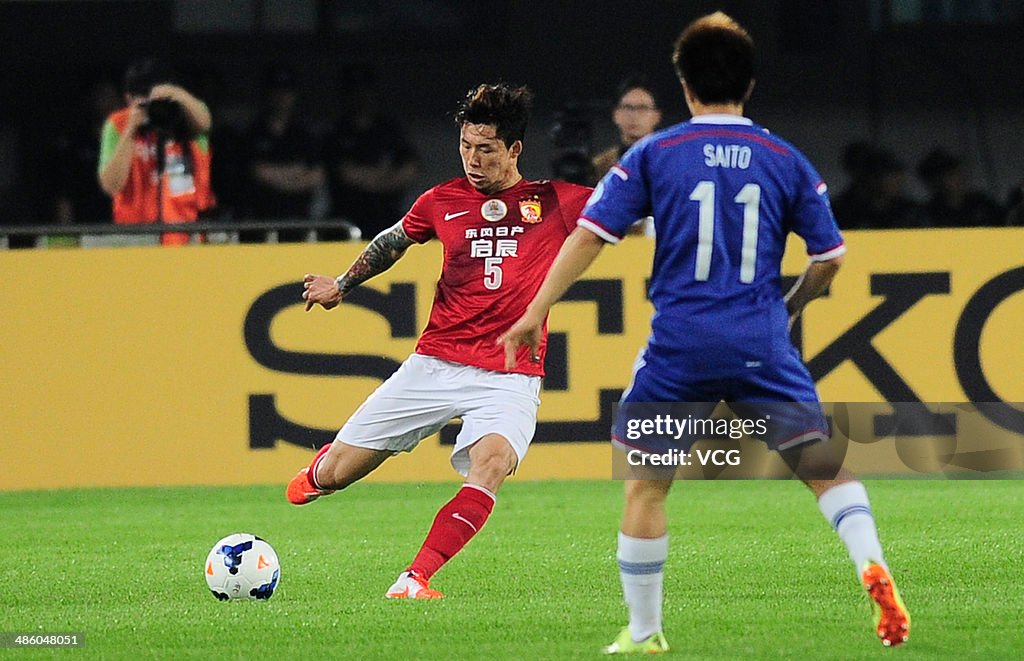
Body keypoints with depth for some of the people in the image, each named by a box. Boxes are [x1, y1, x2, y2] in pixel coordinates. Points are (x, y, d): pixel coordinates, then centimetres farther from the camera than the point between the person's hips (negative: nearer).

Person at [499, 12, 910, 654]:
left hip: (681, 346, -1)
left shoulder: (653, 155, 3)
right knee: (826, 467, 7)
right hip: (762, 347, 1)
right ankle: (872, 564, -19)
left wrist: (537, 310, 3)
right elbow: (829, 258, 11)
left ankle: (644, 635, 15)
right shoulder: (787, 161, 7)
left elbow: (591, 234, -2)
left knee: (647, 485, 12)